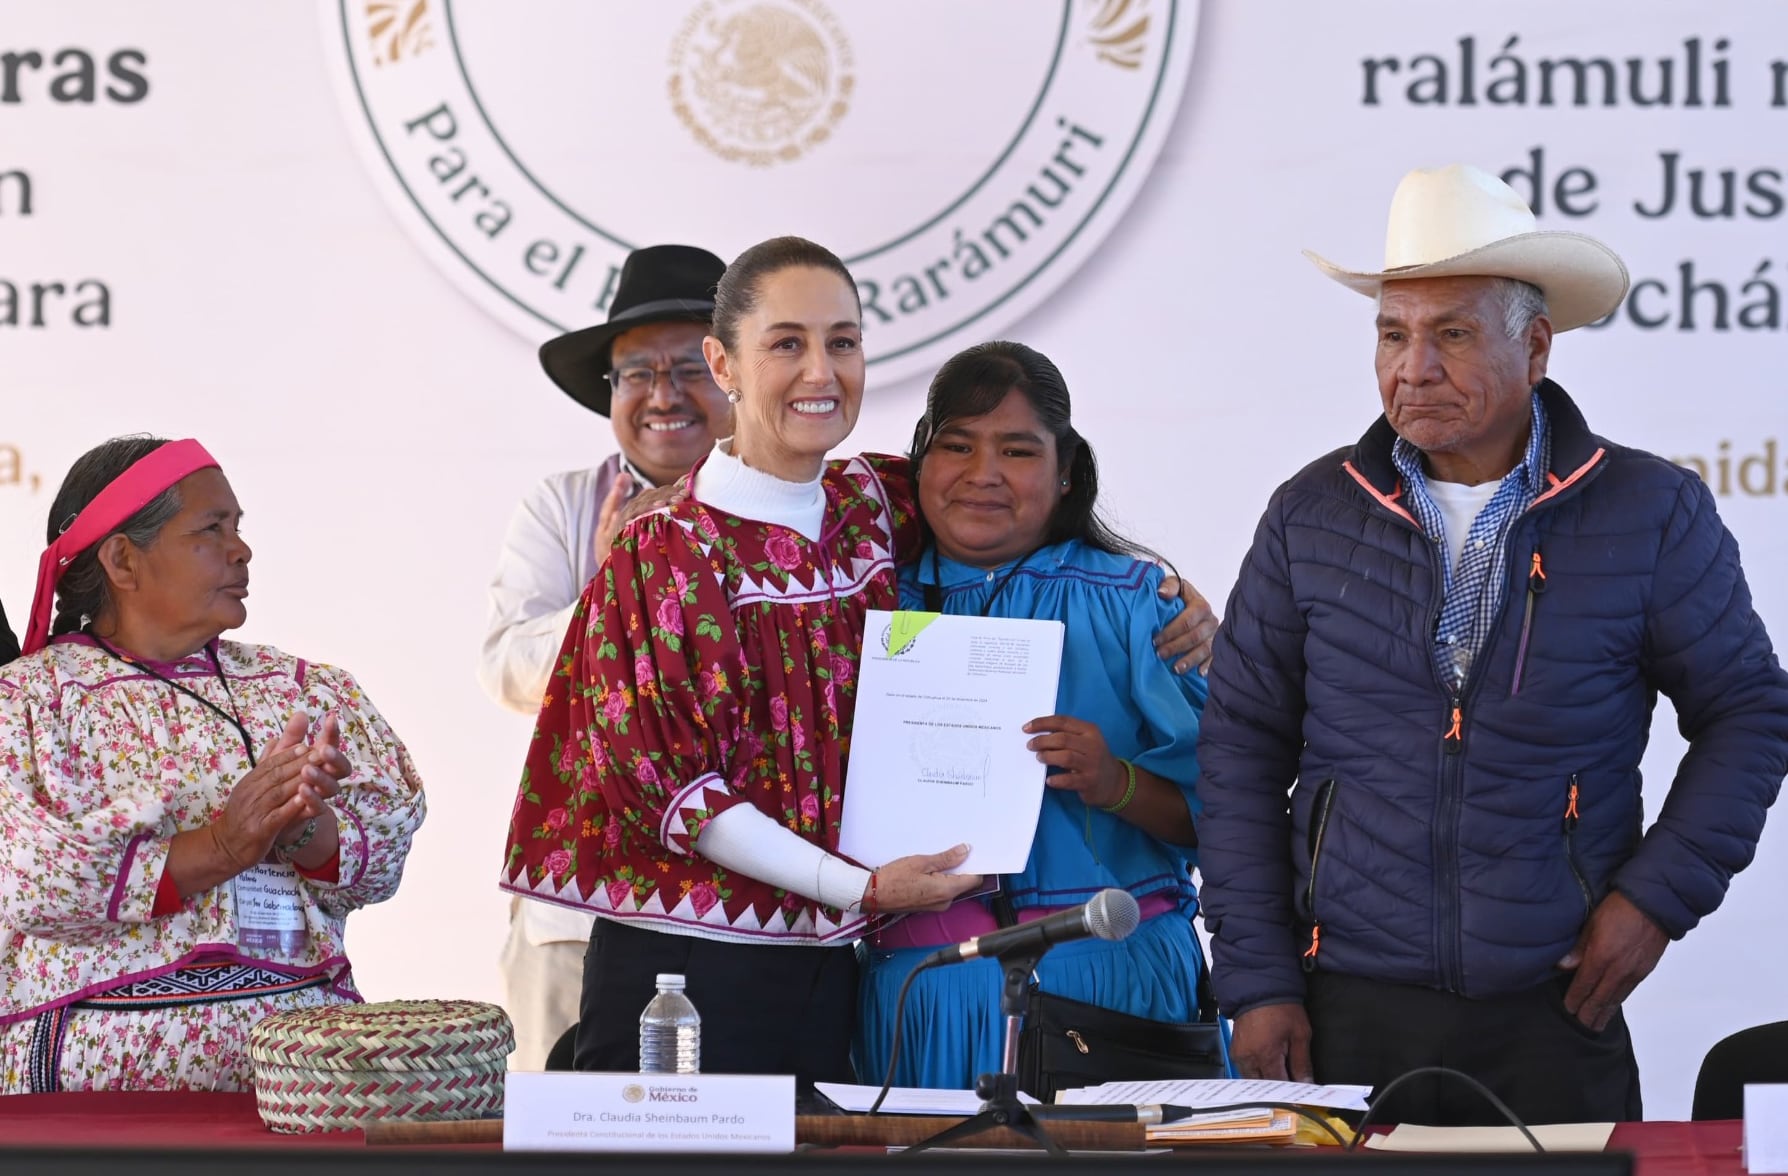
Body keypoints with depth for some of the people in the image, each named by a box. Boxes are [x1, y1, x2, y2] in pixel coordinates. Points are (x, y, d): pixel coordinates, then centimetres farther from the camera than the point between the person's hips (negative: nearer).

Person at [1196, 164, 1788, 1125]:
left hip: (1553, 1020, -1)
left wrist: (1659, 895, -3)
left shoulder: (1651, 515, 1)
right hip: (1349, 1014, 1)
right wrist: (1255, 981, 0)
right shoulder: (1312, 518, 5)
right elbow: (1242, 749, 6)